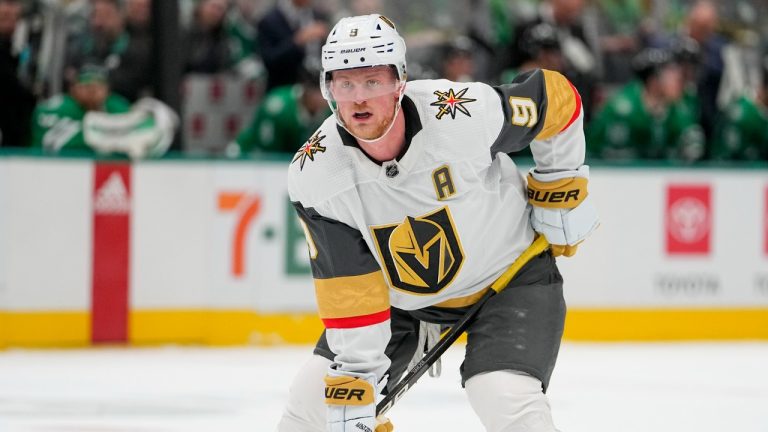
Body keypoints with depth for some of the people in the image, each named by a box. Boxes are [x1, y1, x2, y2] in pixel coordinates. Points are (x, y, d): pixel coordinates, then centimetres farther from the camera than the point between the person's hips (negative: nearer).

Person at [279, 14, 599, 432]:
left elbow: (555, 97, -11)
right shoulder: (313, 177, -23)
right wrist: (353, 385, -23)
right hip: (401, 295, 3)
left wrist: (563, 190, -3)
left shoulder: (465, 114, -30)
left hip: (510, 275, -3)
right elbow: (347, 294, -20)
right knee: (315, 394, -5)